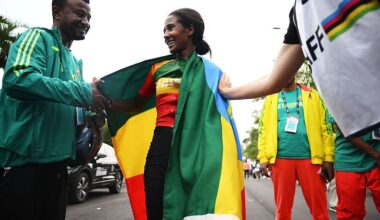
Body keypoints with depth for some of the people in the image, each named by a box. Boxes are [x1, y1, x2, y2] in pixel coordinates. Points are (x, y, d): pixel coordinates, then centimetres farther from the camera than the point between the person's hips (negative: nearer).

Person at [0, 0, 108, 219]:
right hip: (23, 159, -8)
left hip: (56, 161, 8)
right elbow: (18, 78, -24)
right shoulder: (38, 37, -4)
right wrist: (84, 93, -22)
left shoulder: (76, 62, 18)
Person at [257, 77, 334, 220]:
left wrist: (328, 158, -3)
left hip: (310, 158, -1)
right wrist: (263, 157, -2)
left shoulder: (312, 95, 10)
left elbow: (325, 126, 4)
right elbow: (263, 129, 8)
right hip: (280, 158, 1)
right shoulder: (270, 99, 13)